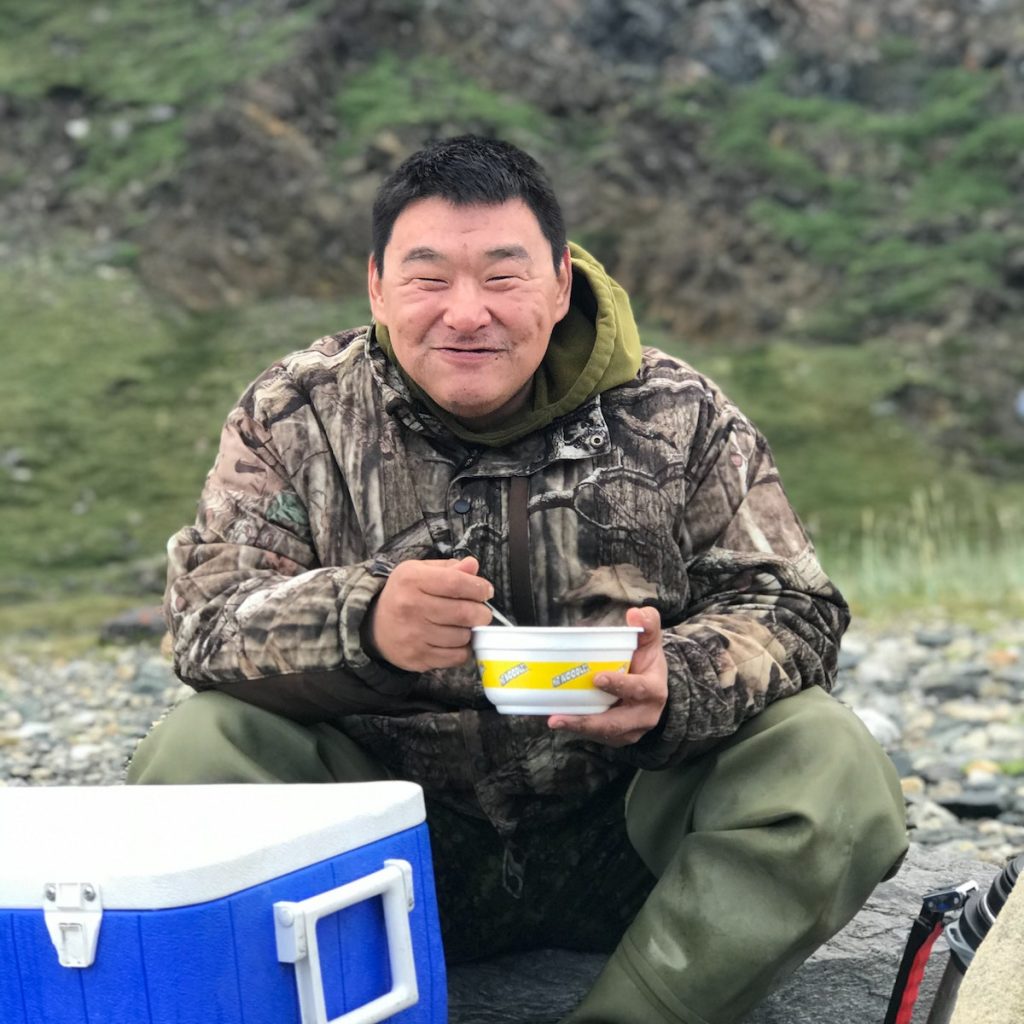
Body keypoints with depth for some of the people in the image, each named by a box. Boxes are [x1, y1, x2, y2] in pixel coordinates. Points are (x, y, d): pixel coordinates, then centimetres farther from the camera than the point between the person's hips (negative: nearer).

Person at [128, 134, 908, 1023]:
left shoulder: (678, 417, 2)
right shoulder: (297, 416, 1)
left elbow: (793, 610, 0)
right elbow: (206, 617, -8)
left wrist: (674, 686, -24)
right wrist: (365, 625, -31)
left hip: (621, 836, 1)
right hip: (403, 842, 0)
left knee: (832, 766, -24)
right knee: (195, 752, -24)